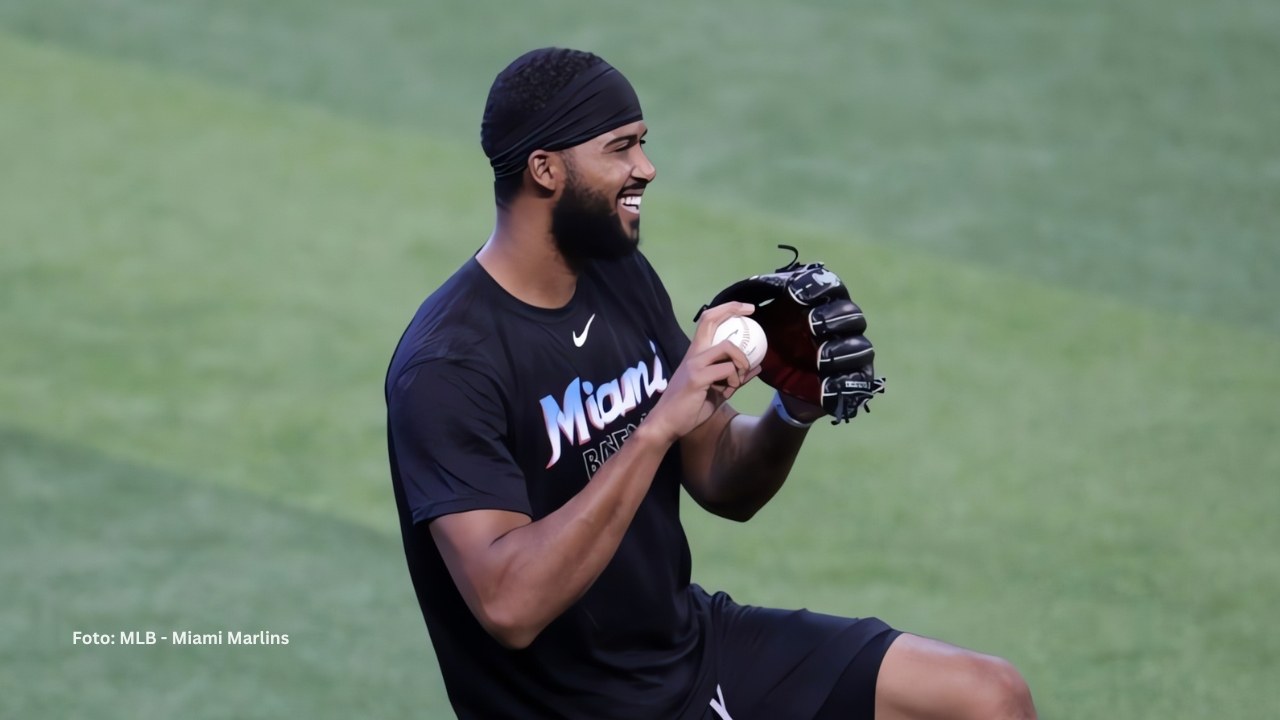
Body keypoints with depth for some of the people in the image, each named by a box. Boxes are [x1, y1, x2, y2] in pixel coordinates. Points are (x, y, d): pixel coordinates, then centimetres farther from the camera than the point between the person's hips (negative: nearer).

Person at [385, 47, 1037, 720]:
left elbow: (724, 485, 10)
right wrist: (657, 427, -33)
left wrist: (794, 411, -11)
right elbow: (509, 606, -32)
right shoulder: (449, 366, -21)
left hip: (697, 643, 7)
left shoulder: (622, 278, 4)